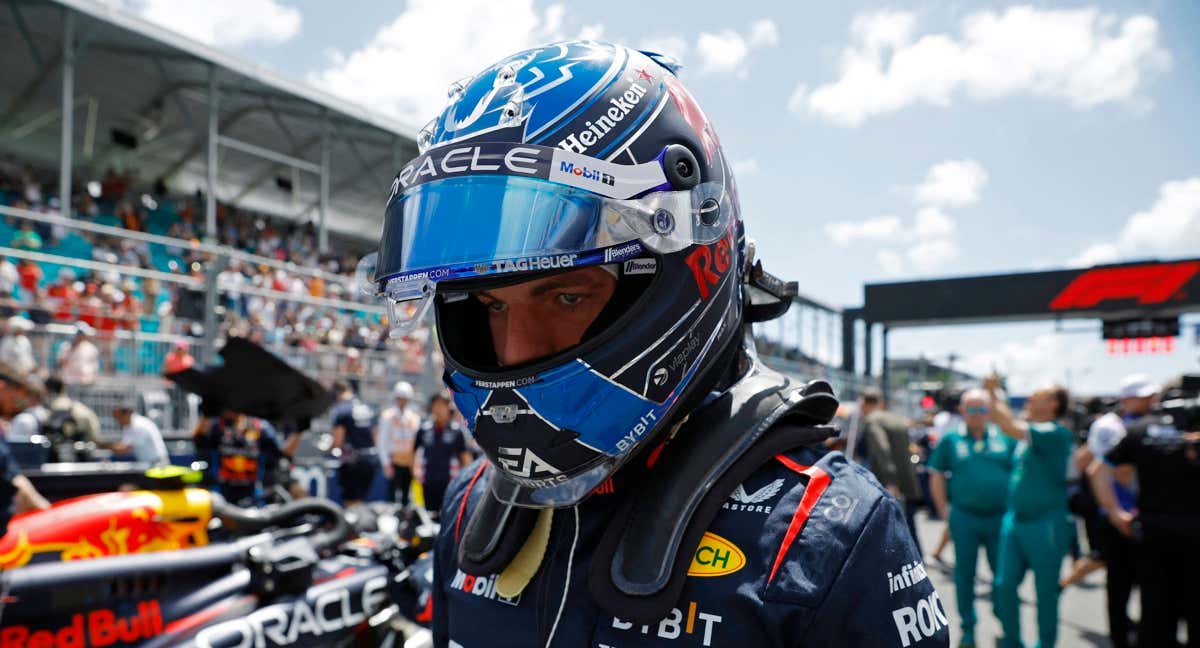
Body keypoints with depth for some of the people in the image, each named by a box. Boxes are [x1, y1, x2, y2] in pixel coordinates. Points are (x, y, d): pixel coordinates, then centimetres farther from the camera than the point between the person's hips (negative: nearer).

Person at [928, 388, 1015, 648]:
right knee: (964, 574, 7)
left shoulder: (1005, 439, 4)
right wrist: (944, 510, 2)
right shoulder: (950, 439, 3)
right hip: (964, 519, 0)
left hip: (1000, 518, 0)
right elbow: (936, 476, 7)